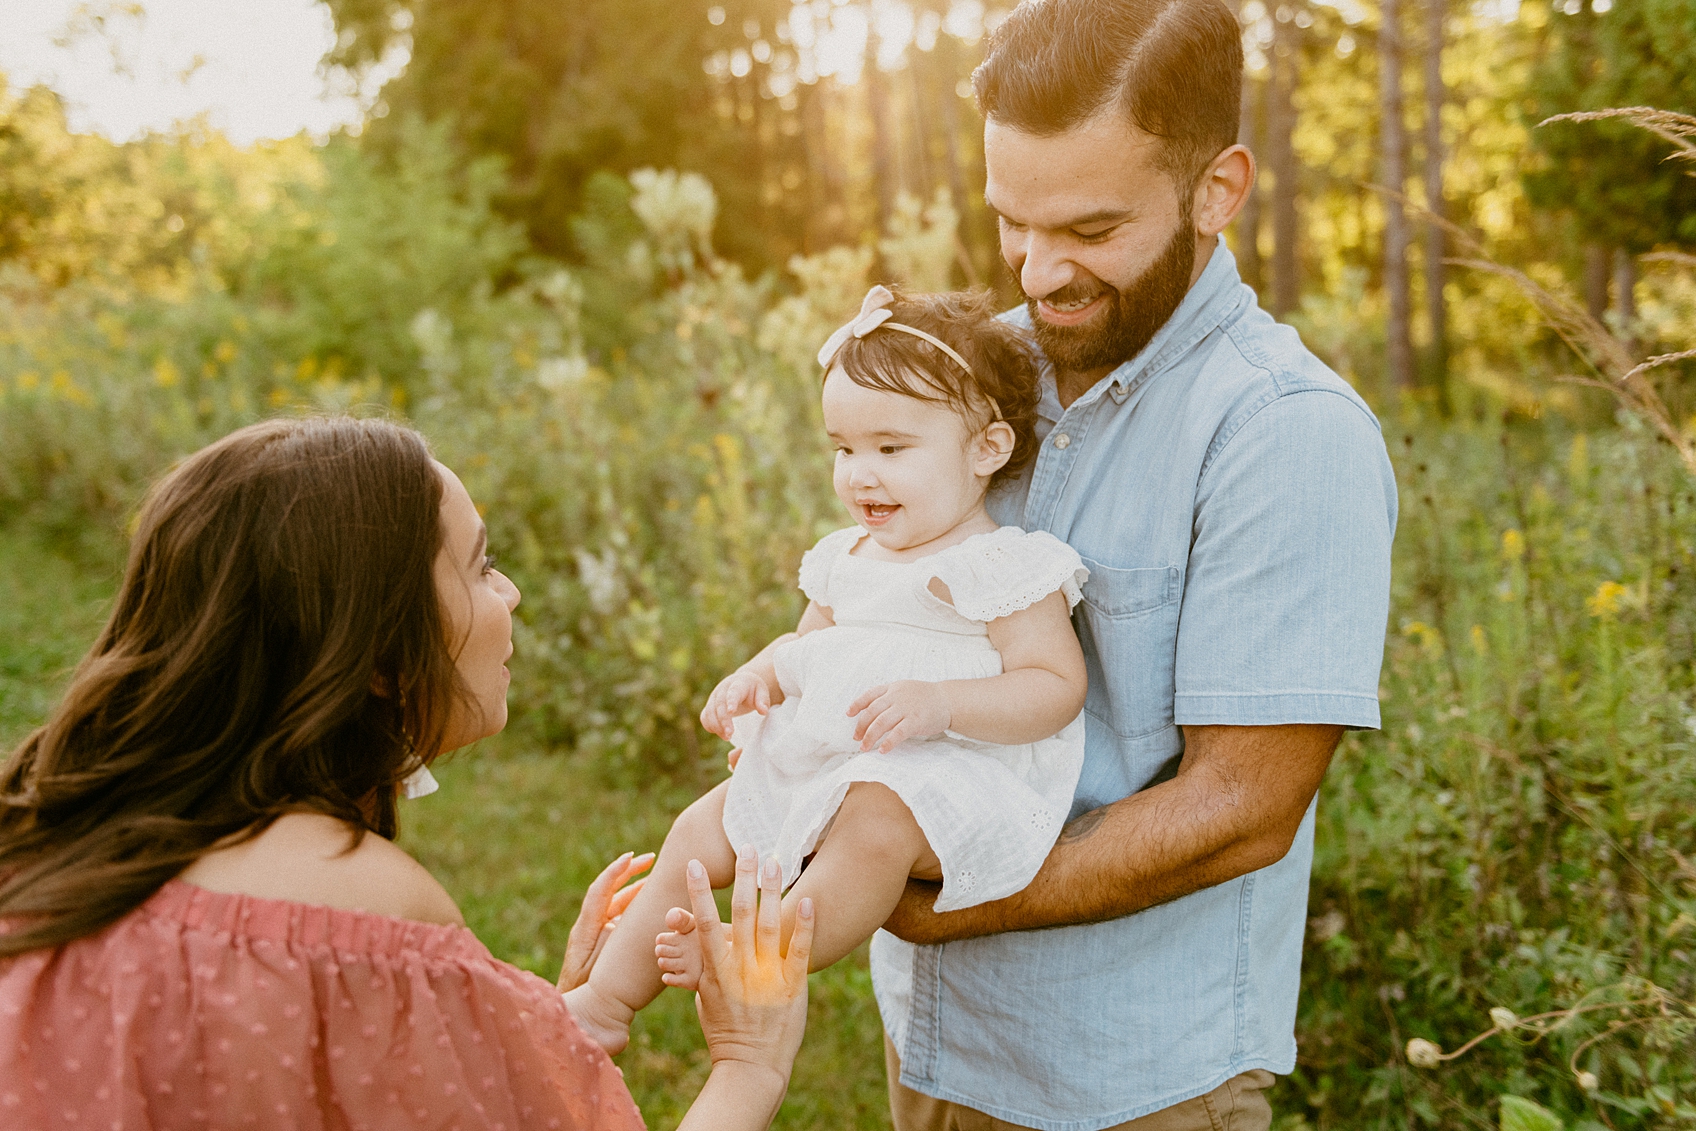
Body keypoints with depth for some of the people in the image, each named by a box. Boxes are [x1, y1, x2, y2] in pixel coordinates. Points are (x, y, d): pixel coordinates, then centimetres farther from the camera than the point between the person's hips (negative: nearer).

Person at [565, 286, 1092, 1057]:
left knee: (876, 820, -39)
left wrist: (940, 704, -30)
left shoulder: (1002, 566, -10)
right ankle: (607, 1001, 10)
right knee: (699, 832, 3)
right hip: (821, 764, 8)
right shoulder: (848, 559, 15)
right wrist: (756, 676, 5)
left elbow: (1056, 687, -17)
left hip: (955, 780, -8)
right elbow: (806, 645, 28)